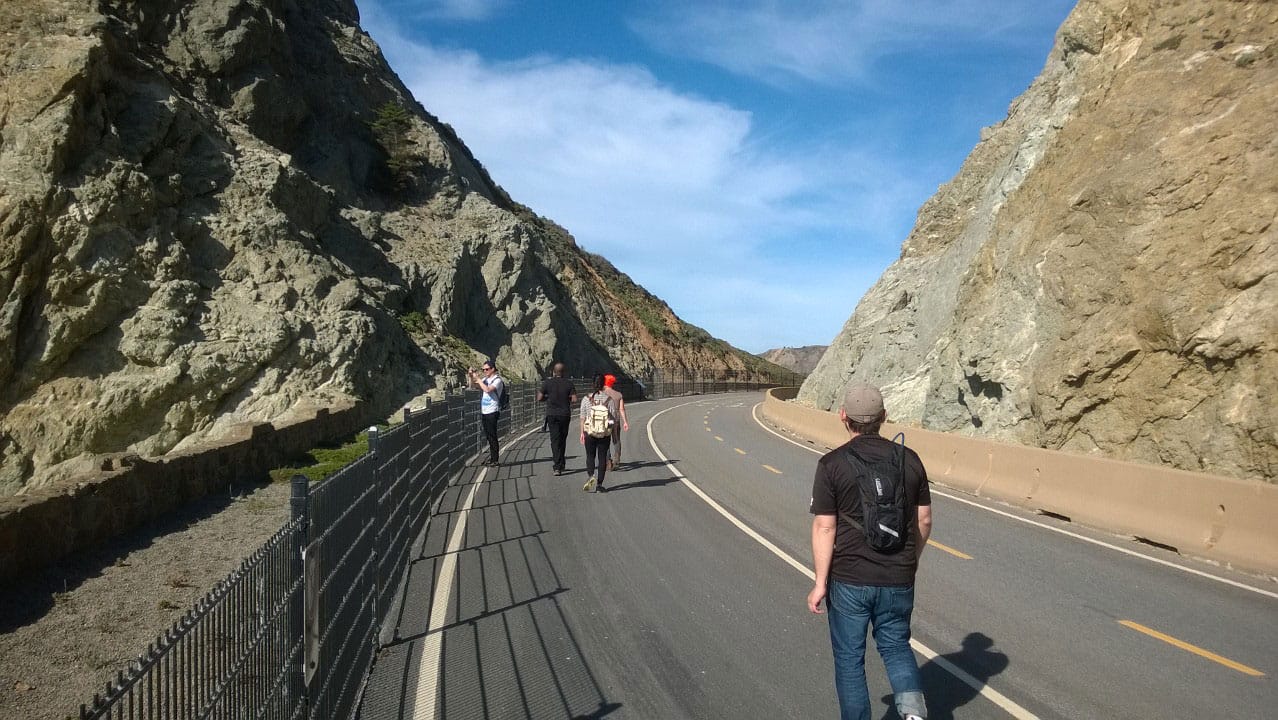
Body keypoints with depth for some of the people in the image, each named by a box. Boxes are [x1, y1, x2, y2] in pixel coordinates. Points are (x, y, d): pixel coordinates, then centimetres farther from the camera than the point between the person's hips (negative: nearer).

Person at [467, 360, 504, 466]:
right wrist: (471, 376, 2)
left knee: (492, 437, -3)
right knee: (488, 436, 14)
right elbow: (476, 386, 20)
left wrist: (478, 378, -17)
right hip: (484, 412, 7)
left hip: (492, 412, -7)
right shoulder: (485, 379, 11)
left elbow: (487, 389, -25)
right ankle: (491, 457, 24)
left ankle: (494, 460, 2)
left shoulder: (497, 380, -11)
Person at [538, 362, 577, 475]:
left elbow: (539, 398, -4)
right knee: (562, 440, 15)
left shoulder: (547, 382, -4)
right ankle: (560, 464, 25)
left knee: (555, 440, -2)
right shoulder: (569, 383, -1)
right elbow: (574, 400, -5)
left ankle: (557, 466, -13)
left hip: (552, 415, -1)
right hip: (565, 415, 1)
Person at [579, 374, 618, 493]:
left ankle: (590, 475, -12)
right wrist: (612, 429, 13)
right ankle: (599, 484, 9)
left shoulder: (586, 399, -4)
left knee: (590, 456, 13)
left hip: (589, 432, 0)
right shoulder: (609, 399, -4)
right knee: (602, 457, 8)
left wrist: (582, 432, 4)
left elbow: (583, 417, -3)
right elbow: (614, 417, -2)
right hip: (605, 433, 0)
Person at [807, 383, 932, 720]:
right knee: (895, 644, 23)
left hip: (849, 581, -3)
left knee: (849, 657, 14)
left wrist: (820, 584, -5)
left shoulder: (832, 464, -13)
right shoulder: (909, 459, -2)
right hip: (898, 580, 3)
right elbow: (924, 520, 5)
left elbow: (824, 529, -13)